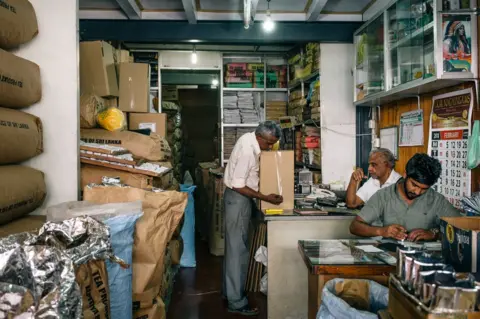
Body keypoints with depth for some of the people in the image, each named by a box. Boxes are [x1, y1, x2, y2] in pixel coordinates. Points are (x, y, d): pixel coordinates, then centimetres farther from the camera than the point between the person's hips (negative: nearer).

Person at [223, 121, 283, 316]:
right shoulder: (247, 151, -26)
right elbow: (238, 186, -25)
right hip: (238, 198, -10)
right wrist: (266, 198, -21)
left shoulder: (250, 138, 4)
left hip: (241, 197, 10)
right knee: (238, 248, -6)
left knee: (235, 246, 16)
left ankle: (229, 290, 28)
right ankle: (236, 302, 2)